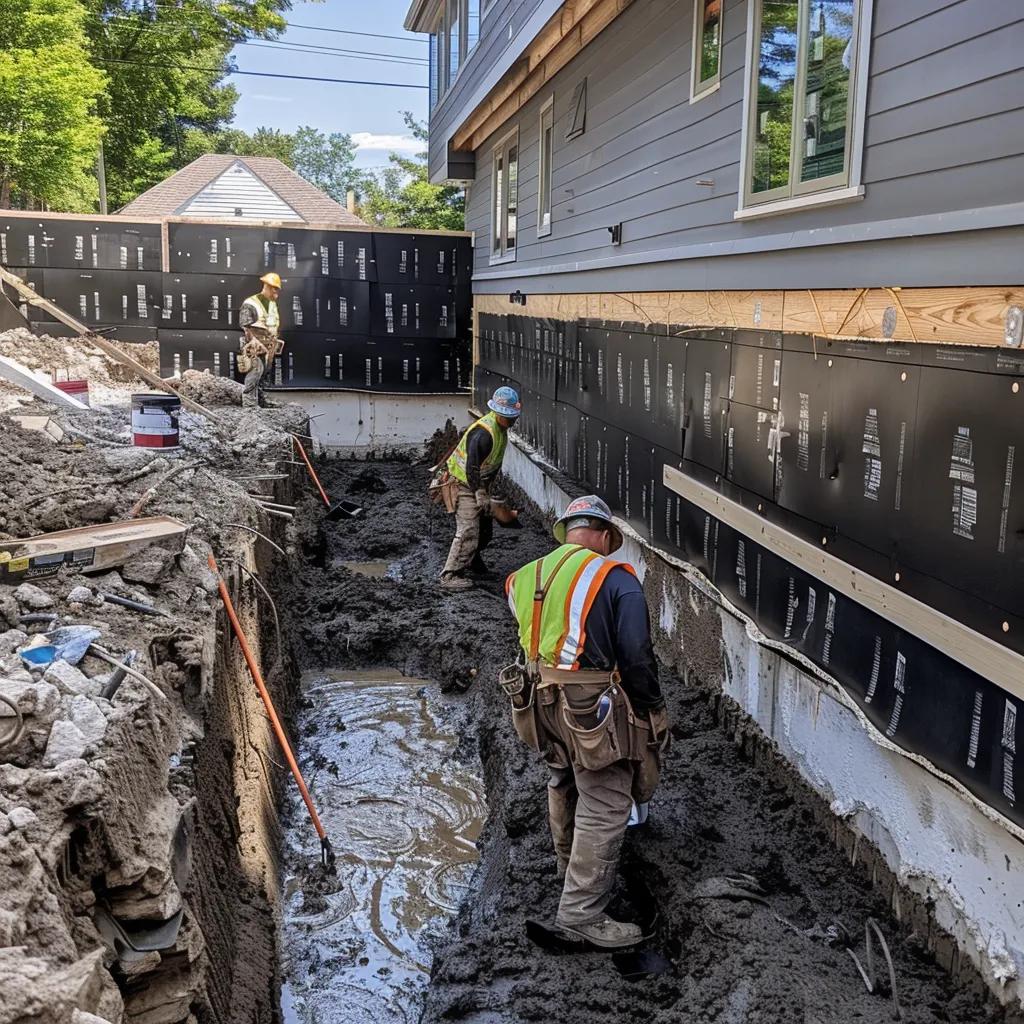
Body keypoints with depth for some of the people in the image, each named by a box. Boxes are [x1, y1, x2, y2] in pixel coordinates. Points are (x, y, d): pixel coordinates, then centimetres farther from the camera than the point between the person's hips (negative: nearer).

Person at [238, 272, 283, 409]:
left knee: (263, 374, 16)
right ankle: (250, 404, -9)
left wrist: (274, 343, 19)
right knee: (255, 373, -12)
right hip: (255, 347, -8)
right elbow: (246, 328, -16)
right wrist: (257, 344, -20)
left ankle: (261, 399, 28)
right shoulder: (250, 305, -13)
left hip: (269, 347, 8)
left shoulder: (272, 304, 14)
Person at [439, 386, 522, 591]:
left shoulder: (501, 427, 4)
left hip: (480, 485, 9)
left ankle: (471, 559, 43)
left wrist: (485, 493, 21)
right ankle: (450, 575, -12)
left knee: (485, 528, 19)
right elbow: (472, 466, -28)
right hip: (465, 484, -9)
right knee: (468, 531, -15)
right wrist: (480, 494, -26)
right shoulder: (484, 432, -28)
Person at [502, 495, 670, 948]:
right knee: (605, 808, 4)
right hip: (592, 709, -7)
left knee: (564, 781, 29)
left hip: (539, 702, 7)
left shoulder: (526, 577, 5)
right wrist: (651, 711, 1)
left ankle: (570, 864, 51)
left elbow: (526, 631, 9)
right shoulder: (616, 579, -11)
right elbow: (638, 657, -12)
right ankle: (582, 912, 9)